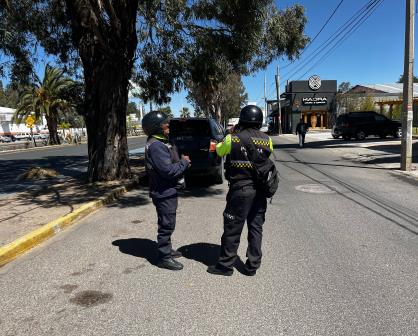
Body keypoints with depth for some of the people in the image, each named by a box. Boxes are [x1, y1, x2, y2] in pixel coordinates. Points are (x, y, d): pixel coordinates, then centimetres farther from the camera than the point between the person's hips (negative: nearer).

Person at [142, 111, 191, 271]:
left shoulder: (161, 142, 13)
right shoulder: (156, 146, -21)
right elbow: (168, 170, -27)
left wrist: (182, 162, 0)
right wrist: (184, 162, -13)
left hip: (168, 191, 10)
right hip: (164, 192, -10)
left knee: (167, 223, 21)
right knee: (166, 225, 1)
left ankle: (166, 249, 37)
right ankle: (164, 257, 14)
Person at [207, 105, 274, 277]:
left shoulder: (233, 139, -11)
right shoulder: (267, 140, -2)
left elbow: (219, 150, 7)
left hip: (240, 190, -4)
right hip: (260, 190, 4)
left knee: (232, 229, 7)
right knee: (256, 227, 13)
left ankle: (225, 265, 19)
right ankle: (252, 265, 22)